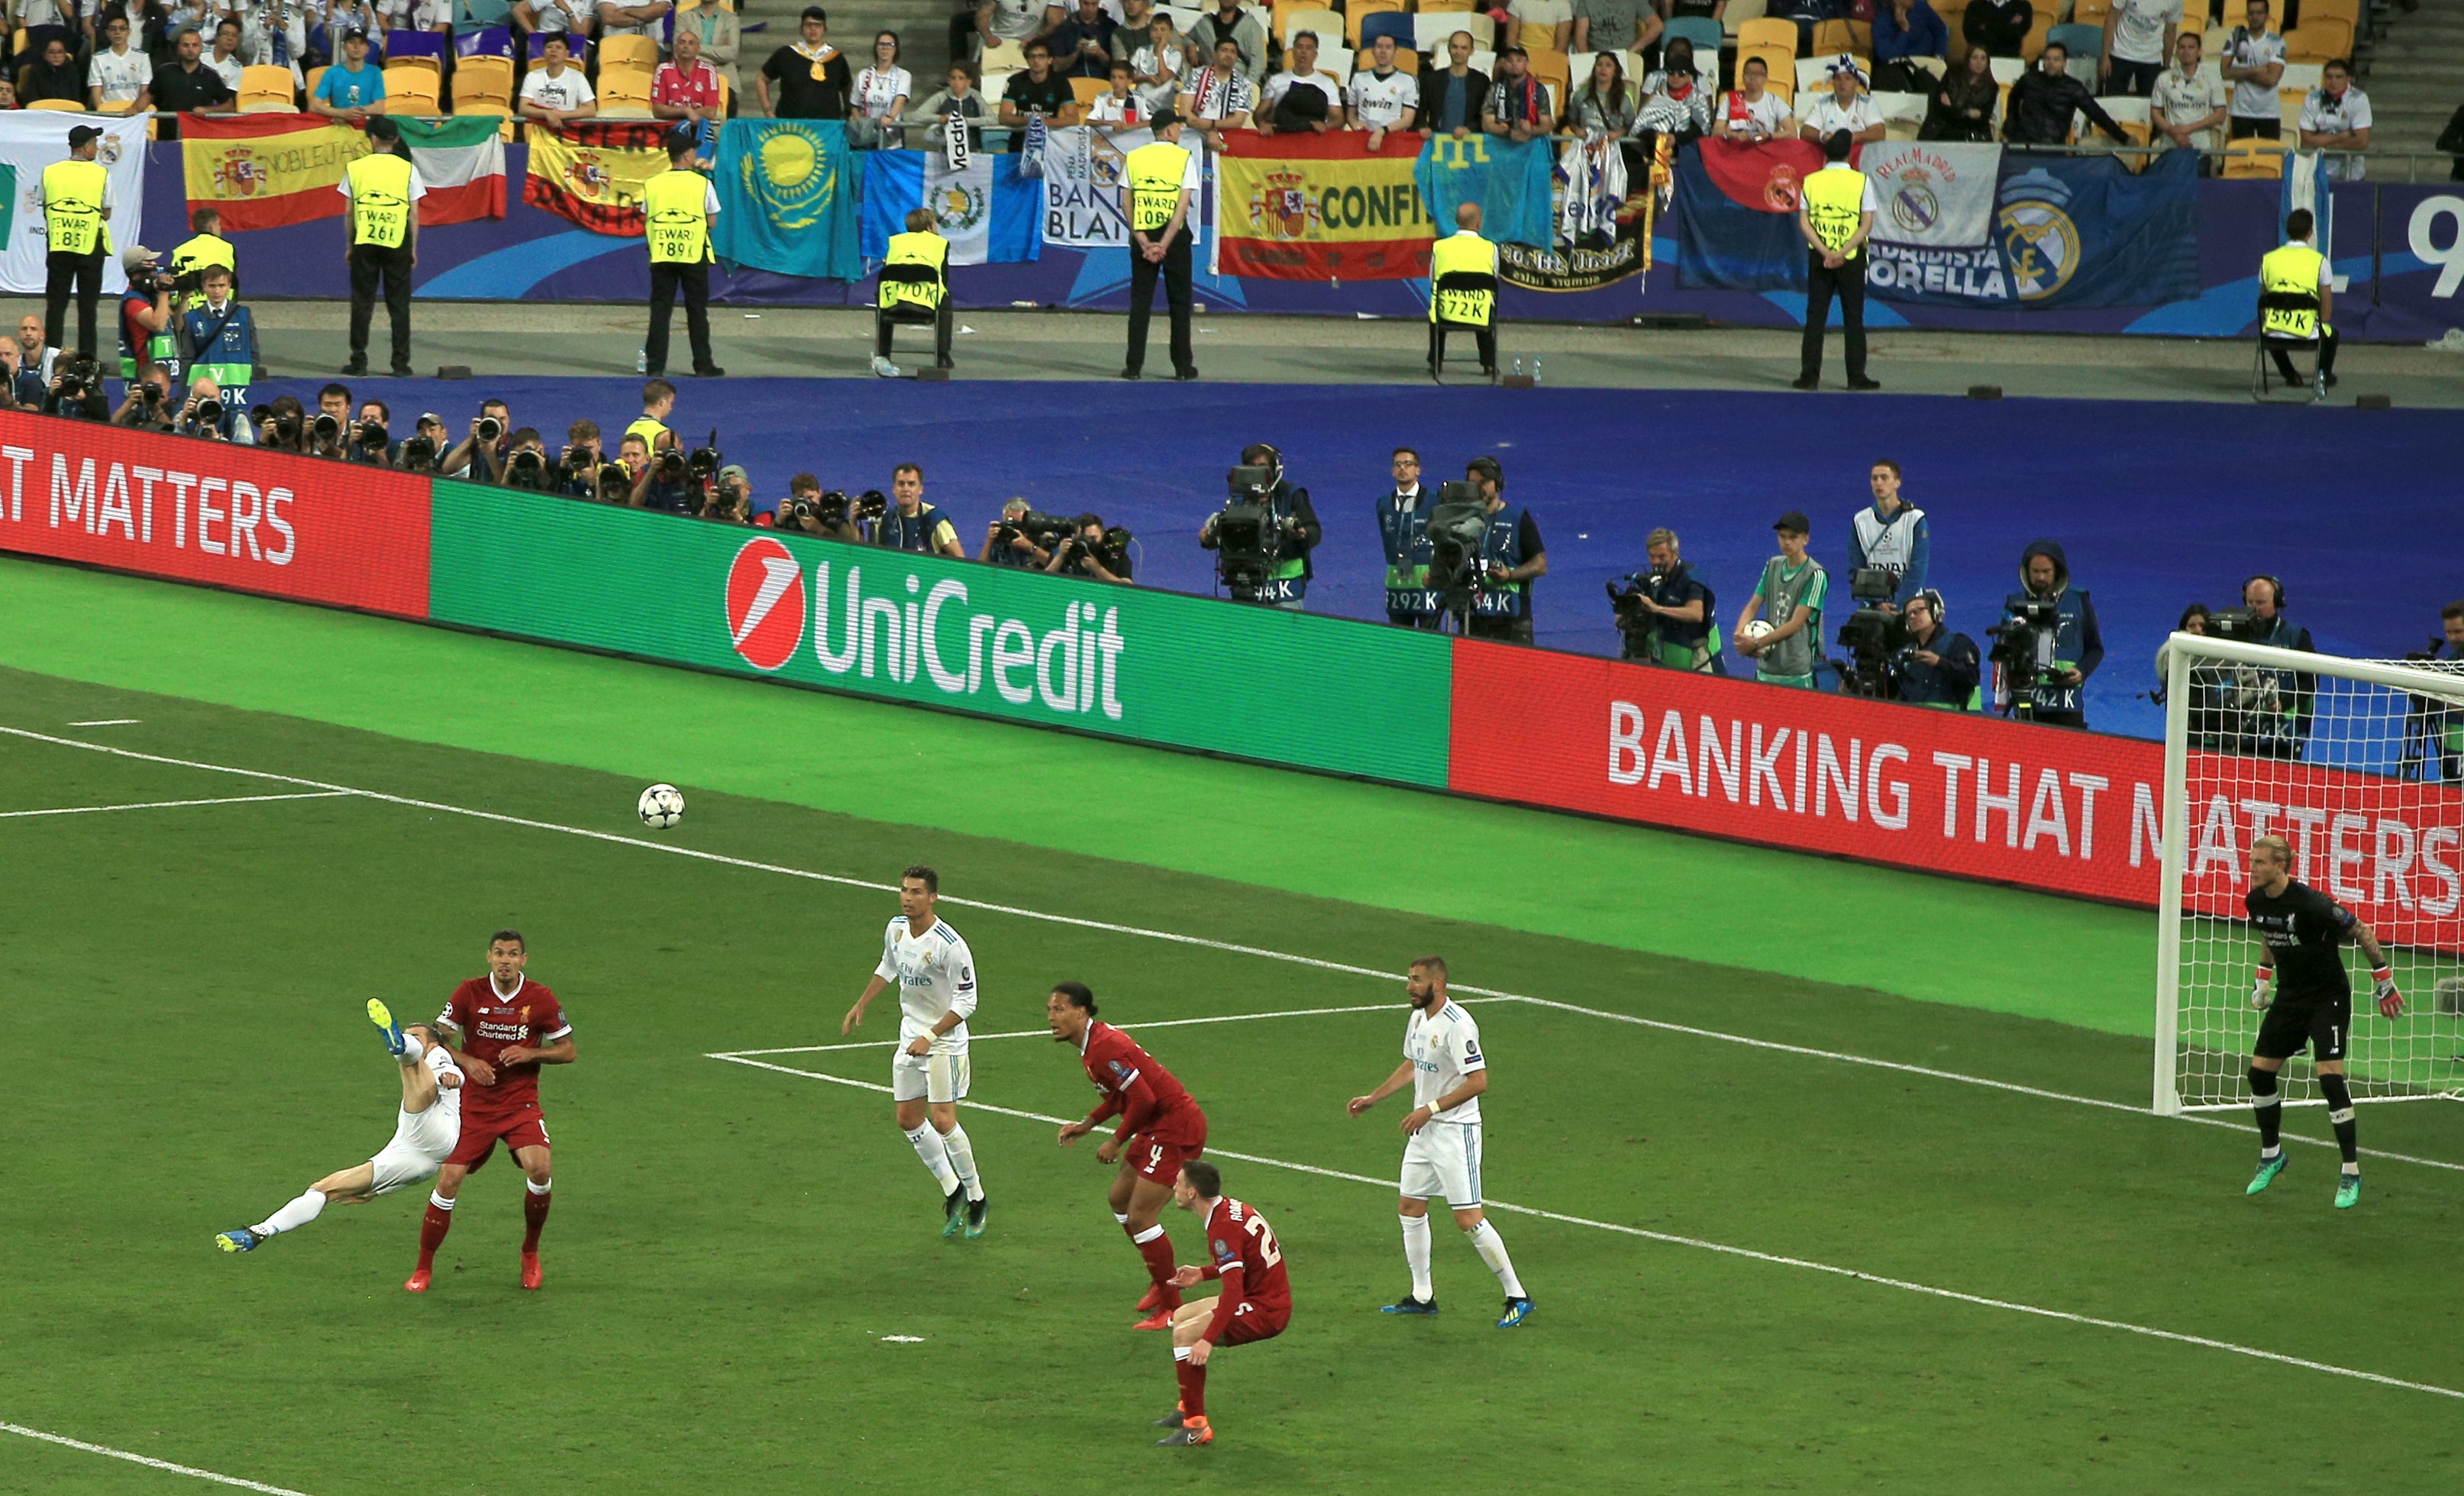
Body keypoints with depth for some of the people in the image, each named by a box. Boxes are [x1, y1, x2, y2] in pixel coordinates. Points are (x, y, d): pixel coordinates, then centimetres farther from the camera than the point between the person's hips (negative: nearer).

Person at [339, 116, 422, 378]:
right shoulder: (407, 170, -1)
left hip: (364, 243, 0)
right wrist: (414, 248, 8)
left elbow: (349, 211, 3)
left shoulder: (355, 169, 1)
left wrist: (350, 246, 11)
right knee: (399, 305, 4)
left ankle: (359, 360, 5)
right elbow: (414, 214, -1)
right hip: (397, 242, 0)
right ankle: (401, 363, 2)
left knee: (362, 303, 6)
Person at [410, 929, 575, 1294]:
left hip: (521, 1103, 0)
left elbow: (567, 1051, 3)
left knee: (540, 1168, -24)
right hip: (474, 1103, 0)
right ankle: (423, 1269, 7)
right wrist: (467, 1061, -17)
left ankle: (530, 1253, 2)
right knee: (449, 1179, -10)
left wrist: (530, 1054, -15)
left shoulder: (541, 999, -3)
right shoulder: (469, 993, -4)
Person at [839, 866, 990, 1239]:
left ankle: (976, 1198, 4)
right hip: (910, 1036, 8)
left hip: (945, 1041, -8)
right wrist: (860, 1006, 21)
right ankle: (952, 1192, 21)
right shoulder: (896, 928, -1)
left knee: (942, 1120, -13)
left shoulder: (949, 944, -24)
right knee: (909, 1120, 7)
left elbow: (966, 1001, -20)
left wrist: (930, 1037, -25)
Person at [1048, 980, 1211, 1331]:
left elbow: (1143, 1098, -26)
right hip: (1158, 1127, 11)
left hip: (1175, 1128, -11)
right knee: (1119, 1197, 22)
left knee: (1140, 1217, -9)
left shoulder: (1104, 1048, -23)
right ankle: (1164, 1280, 37)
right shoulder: (1094, 1042, 10)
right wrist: (1087, 1124, 13)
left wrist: (1117, 1142, -15)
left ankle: (1171, 1309, 2)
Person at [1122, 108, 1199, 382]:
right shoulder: (1184, 157, -4)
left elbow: (1128, 204, -2)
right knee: (1179, 301, 7)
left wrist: (1144, 243, -7)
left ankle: (1134, 365, 0)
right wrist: (1164, 245, -13)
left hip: (1142, 236, 2)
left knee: (1140, 301, 5)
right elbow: (1184, 205, -11)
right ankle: (1183, 366, 8)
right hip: (1175, 235, -2)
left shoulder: (1133, 158, 4)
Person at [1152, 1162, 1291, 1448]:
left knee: (1185, 1334, -21)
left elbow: (1233, 1290, -30)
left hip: (1265, 1312, -11)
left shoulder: (1223, 1227, -23)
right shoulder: (1229, 1208, 7)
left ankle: (1196, 1427, -16)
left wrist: (1208, 1340, -33)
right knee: (1182, 1316, 21)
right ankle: (1187, 1409, 29)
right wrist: (1203, 1273, 15)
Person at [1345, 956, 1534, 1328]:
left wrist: (1430, 1109, -24)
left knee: (1468, 1219, -11)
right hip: (1423, 1131, 10)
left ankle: (1517, 1296, -3)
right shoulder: (1418, 1018, 8)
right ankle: (1422, 1296, 22)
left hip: (1456, 1131, -10)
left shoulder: (1457, 1025, -21)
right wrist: (1373, 1098, 23)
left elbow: (1479, 1082, -24)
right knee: (1410, 1208, 12)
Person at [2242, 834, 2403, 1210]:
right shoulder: (2255, 902, -5)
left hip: (2328, 998, -7)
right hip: (2289, 995, 7)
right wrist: (2263, 977, 21)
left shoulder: (2310, 904, -27)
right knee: (2260, 1072, 5)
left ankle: (2351, 1173, -7)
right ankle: (2271, 1154, 27)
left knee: (2331, 1078, -16)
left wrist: (2384, 981, -12)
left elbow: (2363, 934, -17)